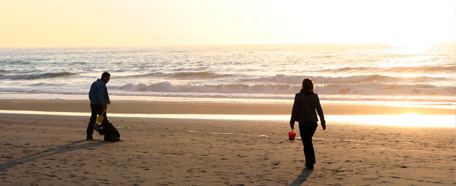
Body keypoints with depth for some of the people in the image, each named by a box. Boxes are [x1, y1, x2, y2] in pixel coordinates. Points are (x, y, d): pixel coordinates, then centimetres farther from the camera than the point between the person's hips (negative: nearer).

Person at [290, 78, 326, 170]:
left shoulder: (298, 96, -9)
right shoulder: (315, 96, 0)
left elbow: (295, 110, -7)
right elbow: (319, 110, 3)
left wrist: (292, 122, 3)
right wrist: (323, 123, 9)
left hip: (303, 122, -4)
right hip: (313, 122, 4)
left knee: (306, 143, 3)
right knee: (309, 140, 23)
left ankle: (310, 164, 4)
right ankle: (311, 160, 21)